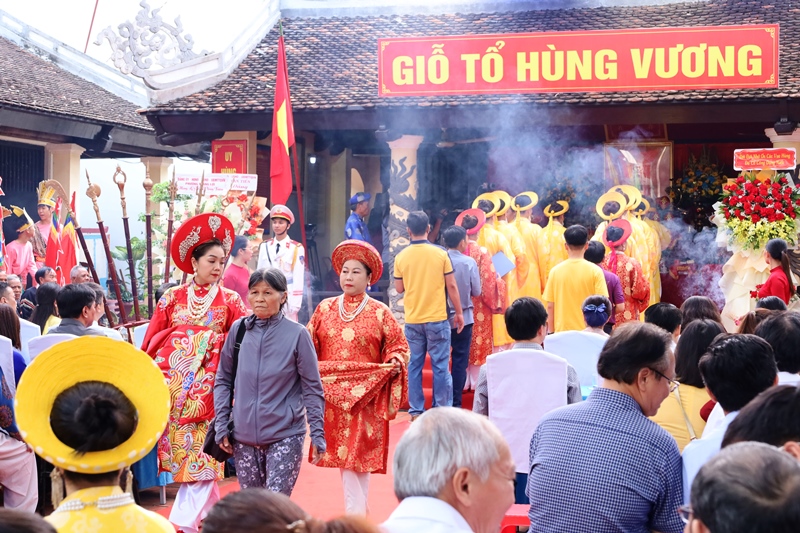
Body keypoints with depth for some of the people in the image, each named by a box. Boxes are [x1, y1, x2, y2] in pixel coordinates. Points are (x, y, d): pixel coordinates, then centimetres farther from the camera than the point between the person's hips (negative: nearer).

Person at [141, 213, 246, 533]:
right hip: (172, 383, 2)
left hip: (208, 384, -2)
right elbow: (151, 341, 8)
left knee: (199, 453, -5)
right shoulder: (172, 298, 8)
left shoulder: (230, 301, 5)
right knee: (180, 450, 4)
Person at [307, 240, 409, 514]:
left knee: (358, 453, -4)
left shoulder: (380, 313, 2)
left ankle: (356, 515, 5)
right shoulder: (325, 309, 9)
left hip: (365, 396, -2)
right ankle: (359, 511, 13)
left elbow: (399, 345, 4)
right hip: (331, 395, 2)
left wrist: (396, 362, -15)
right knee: (342, 453, 2)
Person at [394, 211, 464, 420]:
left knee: (414, 364, 9)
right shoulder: (440, 254, -7)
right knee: (440, 365, 4)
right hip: (437, 318, -2)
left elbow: (399, 288, 5)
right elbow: (451, 286, -4)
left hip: (412, 320, 2)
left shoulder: (401, 257, -2)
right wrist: (459, 312, 5)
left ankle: (415, 410, 11)